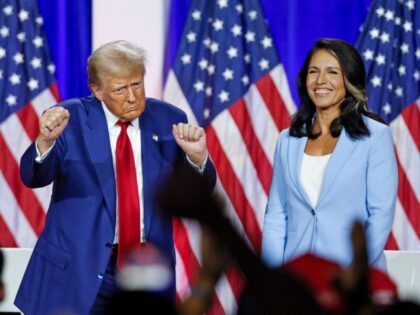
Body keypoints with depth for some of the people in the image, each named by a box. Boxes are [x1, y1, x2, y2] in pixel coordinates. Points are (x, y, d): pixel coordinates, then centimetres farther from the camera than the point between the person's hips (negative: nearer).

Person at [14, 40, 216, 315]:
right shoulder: (70, 118, -3)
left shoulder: (168, 120, 4)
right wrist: (46, 140, -33)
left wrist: (197, 157, -18)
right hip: (79, 268, -2)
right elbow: (34, 178, -12)